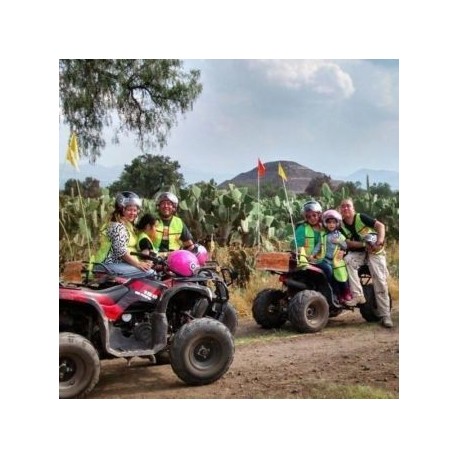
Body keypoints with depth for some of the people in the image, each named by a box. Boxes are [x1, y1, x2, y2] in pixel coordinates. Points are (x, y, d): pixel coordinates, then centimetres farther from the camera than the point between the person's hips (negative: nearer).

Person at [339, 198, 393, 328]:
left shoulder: (361, 217, -11)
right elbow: (348, 243, -9)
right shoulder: (341, 225, -1)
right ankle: (357, 294, -28)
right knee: (347, 260, -31)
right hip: (358, 252, 3)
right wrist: (364, 244, -24)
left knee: (380, 281, -10)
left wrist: (380, 241, -30)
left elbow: (380, 225, -14)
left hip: (374, 251, -3)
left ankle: (385, 315, -6)